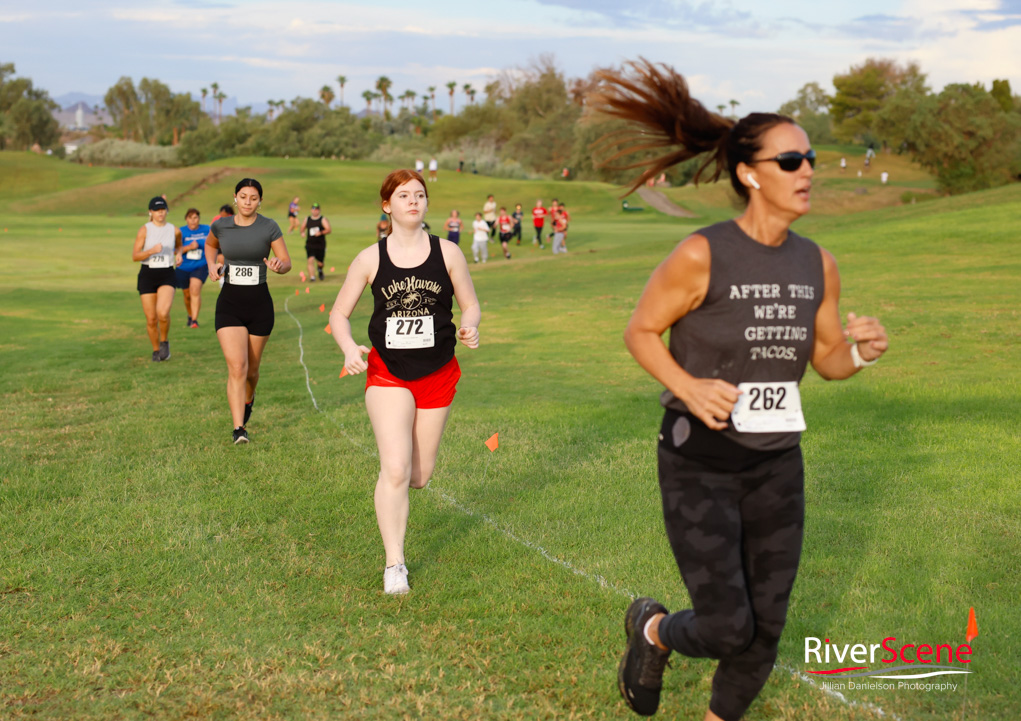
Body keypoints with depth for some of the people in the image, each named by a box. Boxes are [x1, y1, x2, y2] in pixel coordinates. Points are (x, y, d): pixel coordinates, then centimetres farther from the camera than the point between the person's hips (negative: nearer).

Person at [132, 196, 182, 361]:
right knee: (151, 319, 3)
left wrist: (178, 254, 5)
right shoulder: (144, 230, -3)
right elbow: (135, 256, -7)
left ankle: (165, 341, 3)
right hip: (147, 275, 0)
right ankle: (156, 351, 25)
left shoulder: (175, 231, 4)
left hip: (167, 275, 0)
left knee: (163, 312, -24)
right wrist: (152, 251, -23)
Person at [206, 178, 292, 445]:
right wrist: (212, 265, 4)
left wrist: (278, 265, -25)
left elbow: (287, 262, -2)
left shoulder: (269, 227, -5)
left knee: (252, 368, 15)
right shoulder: (221, 225, 0)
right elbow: (210, 244, 23)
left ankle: (248, 399, 49)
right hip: (229, 304, 0)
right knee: (237, 367, -15)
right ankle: (238, 429, -13)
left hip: (260, 304, 0)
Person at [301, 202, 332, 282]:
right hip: (309, 244, 2)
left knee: (320, 263, 7)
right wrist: (303, 233, 2)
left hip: (320, 245, -1)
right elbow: (302, 228, 24)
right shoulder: (307, 220, 9)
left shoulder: (323, 219, -3)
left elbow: (329, 230, -15)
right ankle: (312, 277, -17)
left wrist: (321, 233, -31)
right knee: (311, 260, -18)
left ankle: (320, 269, 44)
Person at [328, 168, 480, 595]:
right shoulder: (370, 259, -2)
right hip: (387, 375, -2)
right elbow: (340, 313, 4)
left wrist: (469, 328, -16)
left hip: (437, 376, 2)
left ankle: (394, 497, 47)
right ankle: (394, 565, 0)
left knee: (419, 476, 8)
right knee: (395, 470, -13)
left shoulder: (447, 252, -1)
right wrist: (349, 349, -16)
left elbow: (471, 306, 7)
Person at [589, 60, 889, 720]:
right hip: (698, 466, -5)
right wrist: (689, 389, -24)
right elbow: (640, 333, -6)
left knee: (764, 631, 8)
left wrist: (863, 349, -15)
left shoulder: (817, 264, -1)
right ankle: (653, 628, 30)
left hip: (774, 466, 5)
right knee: (728, 633, -6)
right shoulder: (700, 254, -18)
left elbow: (828, 361, 8)